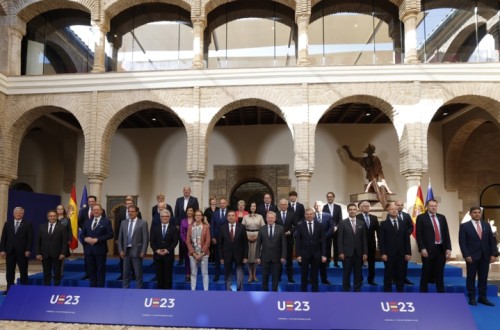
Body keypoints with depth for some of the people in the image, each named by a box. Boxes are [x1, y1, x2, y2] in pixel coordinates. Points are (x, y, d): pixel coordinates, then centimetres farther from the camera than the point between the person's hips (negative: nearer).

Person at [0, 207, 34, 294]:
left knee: (23, 272, 3)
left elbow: (30, 238, -5)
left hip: (22, 252, -3)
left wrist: (28, 250, -13)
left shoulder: (28, 224, 0)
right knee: (10, 272, 8)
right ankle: (9, 288, 16)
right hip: (9, 251, 3)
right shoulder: (7, 224, 10)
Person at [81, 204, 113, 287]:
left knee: (100, 270, 1)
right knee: (91, 270, 10)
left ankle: (100, 288, 7)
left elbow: (110, 235, -10)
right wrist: (85, 239, -10)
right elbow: (82, 234, 13)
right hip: (88, 250, 5)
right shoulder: (87, 222, 14)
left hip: (100, 250, -5)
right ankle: (92, 287, 18)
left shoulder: (106, 222, -2)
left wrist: (97, 239, -17)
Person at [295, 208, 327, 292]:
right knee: (304, 276, 6)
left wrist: (323, 255, -5)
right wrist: (298, 255, -8)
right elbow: (297, 242, -2)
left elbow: (323, 241, 1)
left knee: (314, 276, 8)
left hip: (316, 254, 1)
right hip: (304, 254, -1)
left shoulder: (320, 226, 2)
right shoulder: (300, 226, 0)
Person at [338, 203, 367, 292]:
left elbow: (364, 239, 6)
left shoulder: (362, 223, 8)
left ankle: (357, 290, 15)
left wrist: (365, 252, 0)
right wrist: (341, 252, -9)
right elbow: (340, 239, -3)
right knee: (346, 273, 4)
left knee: (358, 273, 6)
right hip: (347, 252, -2)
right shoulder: (342, 223, 1)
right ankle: (346, 290, 13)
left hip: (359, 253, 2)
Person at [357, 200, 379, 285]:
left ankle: (371, 279, 21)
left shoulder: (374, 218, 7)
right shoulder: (357, 218, -9)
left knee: (371, 263, 11)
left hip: (372, 244, 4)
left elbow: (378, 230, 4)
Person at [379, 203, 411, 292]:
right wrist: (383, 253, -13)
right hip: (389, 254, -3)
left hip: (401, 254, 3)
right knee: (388, 276, 2)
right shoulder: (384, 224, 1)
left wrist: (408, 252, 1)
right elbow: (381, 240, -4)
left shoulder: (403, 223, 13)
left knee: (401, 275, 7)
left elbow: (407, 239, 9)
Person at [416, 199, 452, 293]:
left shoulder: (442, 217, 13)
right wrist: (422, 248, -15)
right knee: (426, 274, 3)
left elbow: (446, 234, 11)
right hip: (428, 249, -4)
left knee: (440, 274, 10)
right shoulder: (421, 217, -1)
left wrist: (448, 248, 2)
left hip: (441, 249, 4)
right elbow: (418, 235, -6)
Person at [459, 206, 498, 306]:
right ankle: (472, 298, 13)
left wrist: (493, 254, -3)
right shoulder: (464, 226, -3)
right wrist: (466, 255, -15)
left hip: (485, 256, 4)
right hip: (472, 257, -4)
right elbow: (462, 242, -7)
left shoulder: (487, 225, 10)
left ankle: (482, 297, 17)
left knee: (483, 278, 8)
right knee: (471, 278, 4)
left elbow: (492, 240, 7)